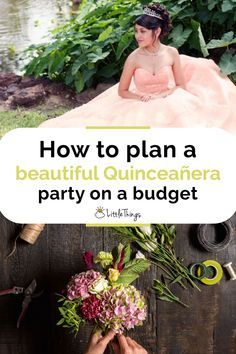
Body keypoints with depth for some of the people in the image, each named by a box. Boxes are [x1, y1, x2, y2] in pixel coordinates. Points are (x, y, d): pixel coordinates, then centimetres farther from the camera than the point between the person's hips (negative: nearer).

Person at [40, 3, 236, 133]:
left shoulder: (172, 53, -3)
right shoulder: (134, 58, -6)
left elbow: (181, 86, 3)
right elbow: (122, 91, 0)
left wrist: (161, 96, -14)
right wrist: (143, 98, -16)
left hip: (168, 104, 1)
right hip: (141, 107, -1)